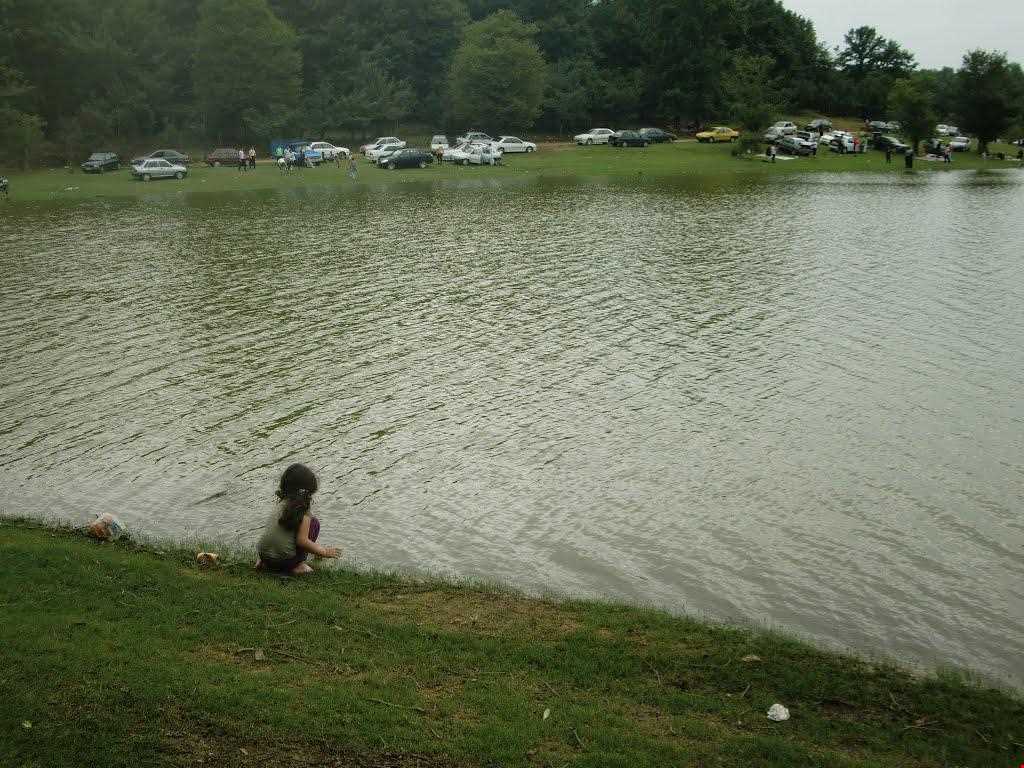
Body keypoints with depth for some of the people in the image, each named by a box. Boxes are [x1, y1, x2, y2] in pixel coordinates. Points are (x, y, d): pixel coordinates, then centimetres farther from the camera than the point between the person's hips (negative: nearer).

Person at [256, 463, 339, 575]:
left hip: (263, 553, 7)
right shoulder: (302, 508, -9)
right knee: (314, 523, 7)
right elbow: (301, 540, -14)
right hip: (284, 558, -7)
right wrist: (323, 551, 1)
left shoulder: (282, 502, 14)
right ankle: (297, 565, 2)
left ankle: (263, 563, 15)